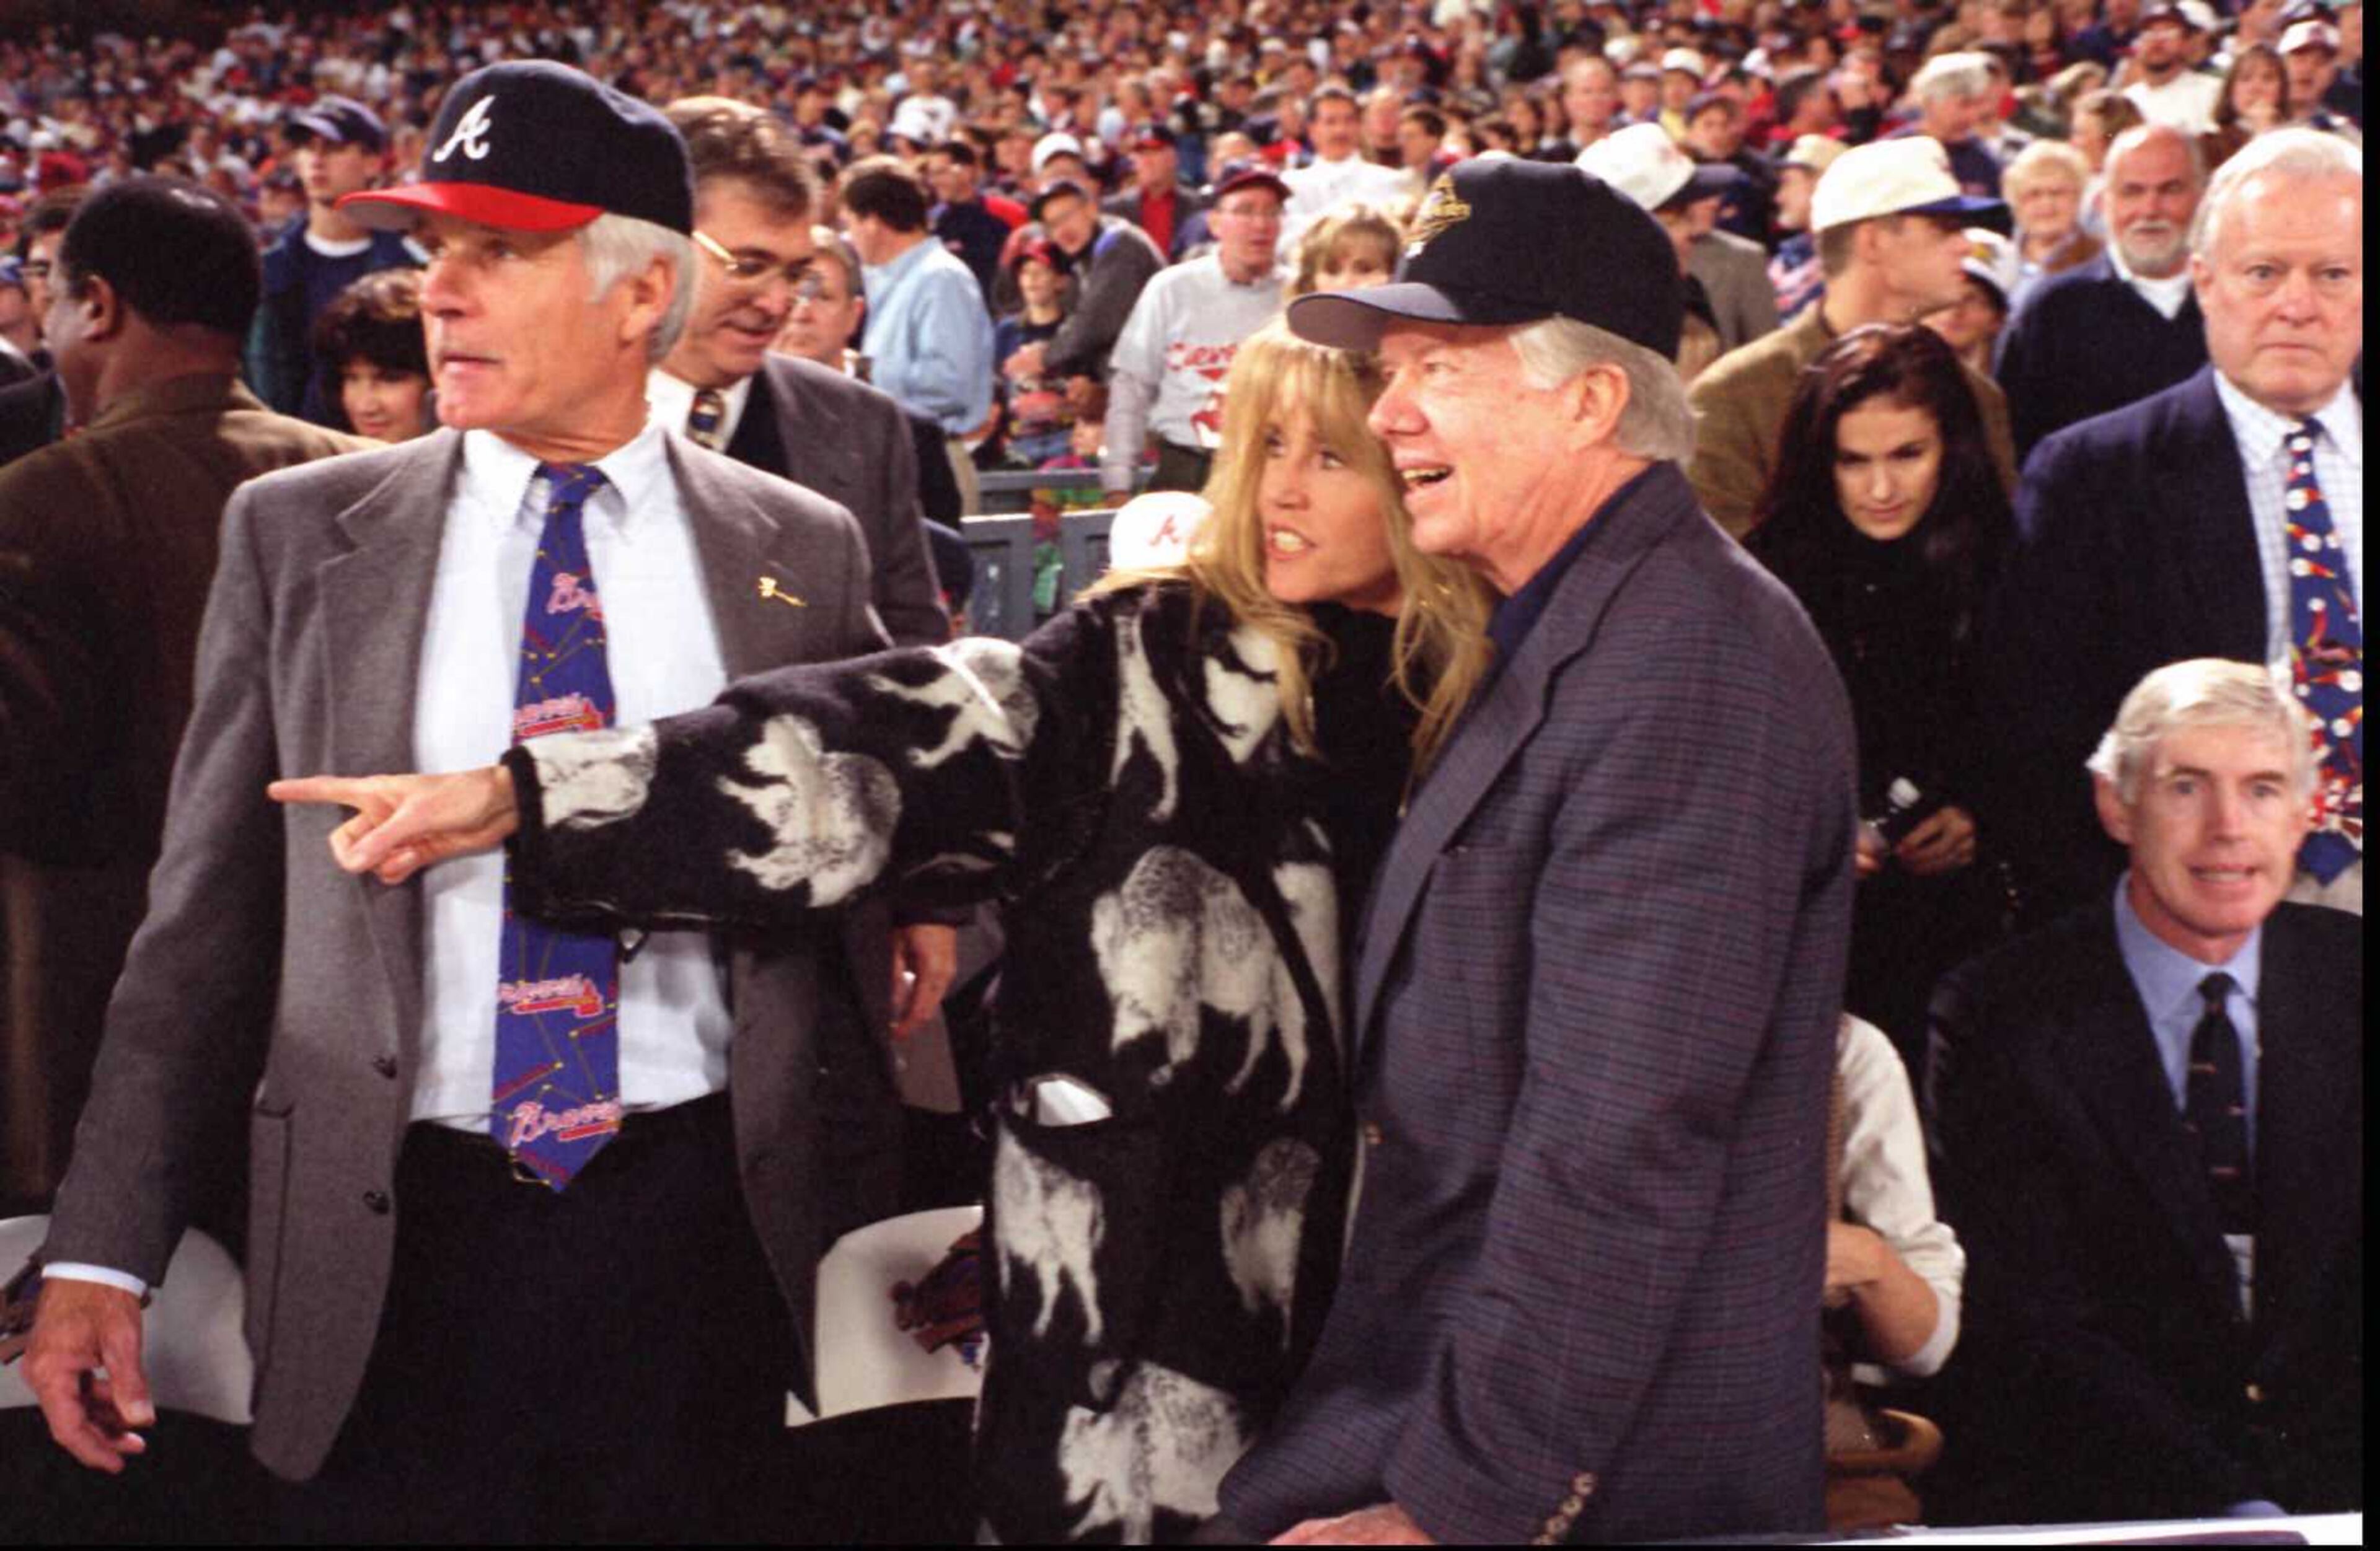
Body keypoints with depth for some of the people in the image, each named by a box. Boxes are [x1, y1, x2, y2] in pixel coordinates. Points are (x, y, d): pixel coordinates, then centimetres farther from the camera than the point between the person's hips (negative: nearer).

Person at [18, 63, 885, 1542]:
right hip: (394, 1244, 0)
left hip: (697, 1217, 0)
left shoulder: (804, 555, 2)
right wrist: (102, 1251, -2)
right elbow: (207, 915, 2)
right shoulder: (297, 534, 2)